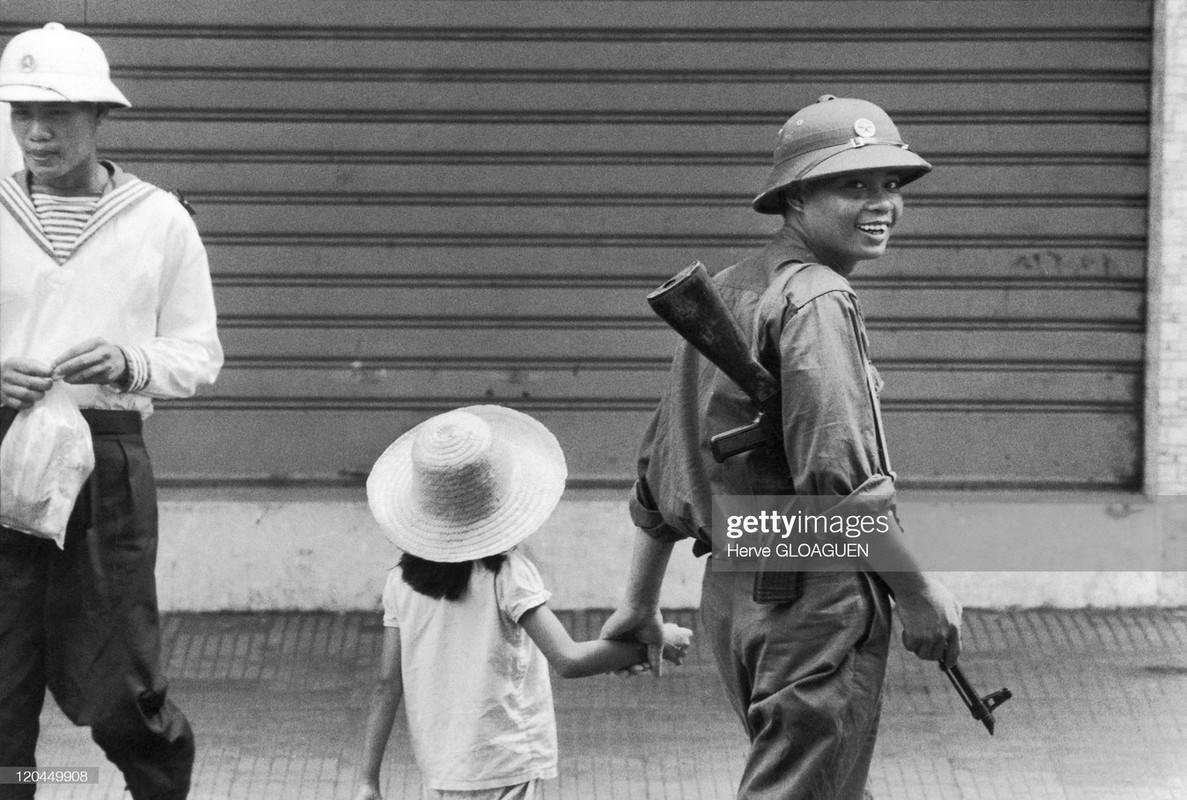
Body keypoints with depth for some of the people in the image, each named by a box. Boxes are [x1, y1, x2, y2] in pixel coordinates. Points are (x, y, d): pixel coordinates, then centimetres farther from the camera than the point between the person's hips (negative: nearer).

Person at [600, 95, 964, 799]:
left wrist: (641, 602, 28)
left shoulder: (724, 292, 16)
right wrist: (919, 593, -14)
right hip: (816, 591, -10)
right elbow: (840, 479, -23)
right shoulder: (817, 300, -13)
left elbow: (661, 465, 22)